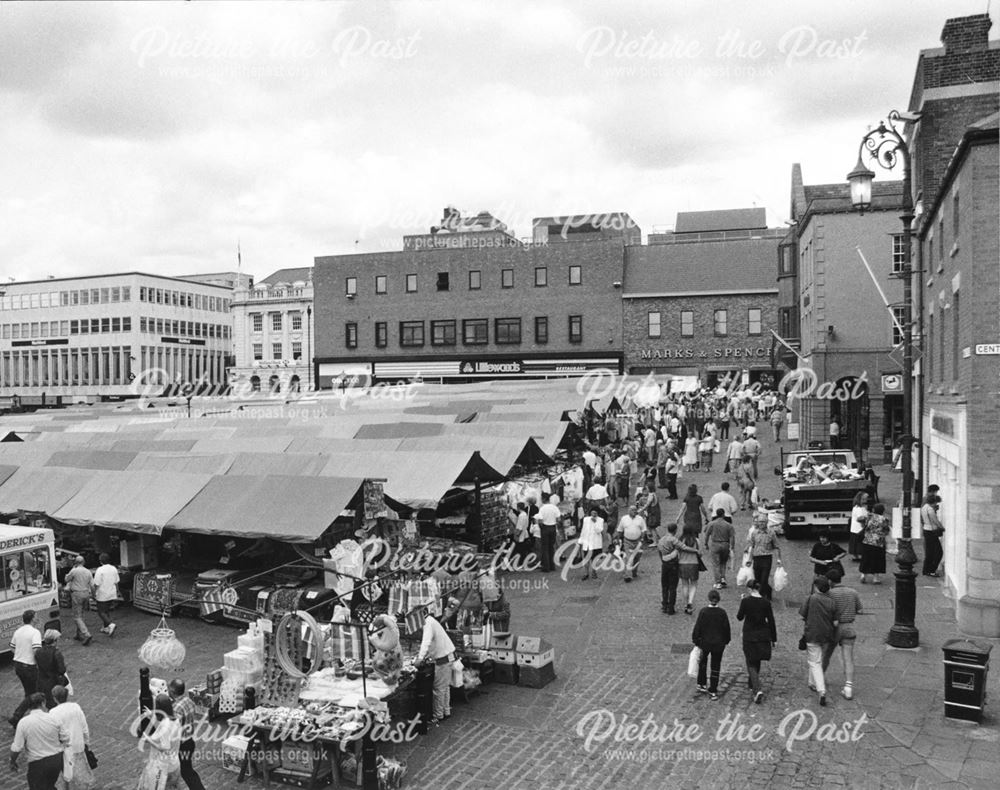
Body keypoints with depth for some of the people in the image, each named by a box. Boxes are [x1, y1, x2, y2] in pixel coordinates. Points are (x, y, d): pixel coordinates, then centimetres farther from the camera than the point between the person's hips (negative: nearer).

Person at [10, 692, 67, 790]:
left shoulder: (23, 722, -13)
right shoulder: (54, 719, -7)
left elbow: (16, 748, -12)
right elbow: (65, 740, -1)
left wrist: (12, 762, 6)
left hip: (38, 763, -3)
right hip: (57, 759, 3)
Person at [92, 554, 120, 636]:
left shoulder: (100, 570, -16)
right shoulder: (114, 569, 4)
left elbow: (96, 583, -16)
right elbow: (116, 582, 11)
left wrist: (94, 593, -4)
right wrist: (116, 593, 20)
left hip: (102, 595, -6)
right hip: (112, 595, 6)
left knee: (101, 612, 2)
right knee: (107, 610, 19)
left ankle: (111, 624, -16)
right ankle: (106, 628, 23)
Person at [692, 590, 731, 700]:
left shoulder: (703, 611, -14)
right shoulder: (722, 612, -10)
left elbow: (697, 627, -10)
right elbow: (726, 628, -2)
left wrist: (696, 641, 1)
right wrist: (726, 641, 12)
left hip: (705, 642, 0)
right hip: (719, 643, 1)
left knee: (703, 661, 24)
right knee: (715, 666, 9)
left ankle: (701, 684, 27)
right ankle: (713, 691, 12)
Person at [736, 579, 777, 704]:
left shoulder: (746, 601, -13)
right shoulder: (766, 602, -5)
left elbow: (740, 617, -2)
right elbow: (771, 621, -1)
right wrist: (774, 639, 7)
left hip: (749, 636, -3)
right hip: (763, 636, 3)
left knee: (751, 664, 4)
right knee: (757, 662, 22)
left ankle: (758, 690, -13)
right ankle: (753, 686, 35)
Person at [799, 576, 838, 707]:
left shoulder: (811, 598, -13)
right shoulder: (831, 602, -4)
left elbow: (802, 616, -9)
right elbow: (835, 623, -5)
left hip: (812, 635, -4)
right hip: (827, 636, 4)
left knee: (814, 663, 1)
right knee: (818, 660, 24)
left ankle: (821, 691, -12)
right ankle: (813, 683, 37)